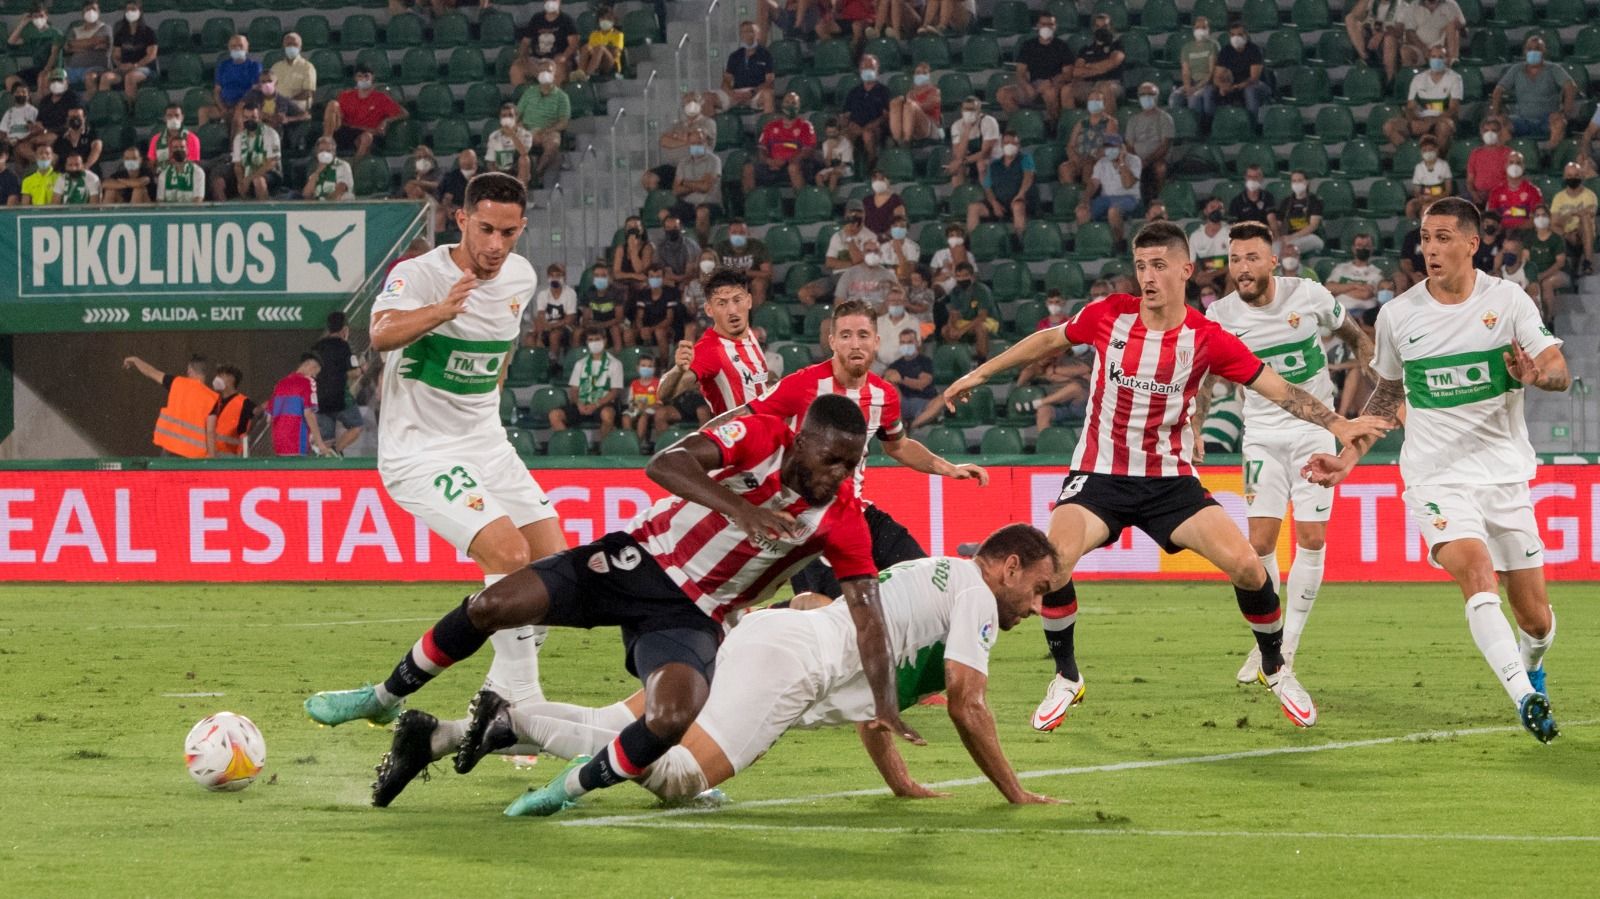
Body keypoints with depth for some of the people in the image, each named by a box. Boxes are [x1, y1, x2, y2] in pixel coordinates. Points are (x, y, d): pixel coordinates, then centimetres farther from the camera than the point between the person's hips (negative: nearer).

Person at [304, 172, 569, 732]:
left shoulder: (521, 277, 3)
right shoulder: (418, 274, -19)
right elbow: (382, 334, -42)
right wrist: (440, 311, -60)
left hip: (485, 442, 8)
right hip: (420, 450, -8)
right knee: (510, 555, -23)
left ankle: (499, 702, 14)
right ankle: (521, 707, -16)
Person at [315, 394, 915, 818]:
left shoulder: (842, 518, -13)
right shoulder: (759, 438, -17)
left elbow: (866, 613, -12)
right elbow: (666, 464, -32)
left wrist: (885, 704, -23)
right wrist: (738, 508, -47)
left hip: (691, 616, 0)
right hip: (645, 559, 0)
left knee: (674, 720, -30)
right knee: (494, 605, -12)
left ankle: (573, 787, 0)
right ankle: (386, 699, 14)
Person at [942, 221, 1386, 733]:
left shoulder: (1207, 339, -10)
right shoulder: (1108, 316, -7)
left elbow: (1278, 389, -9)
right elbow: (1049, 341, 12)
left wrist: (1339, 425, -20)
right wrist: (980, 374, 17)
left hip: (1170, 479, 0)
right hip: (1099, 475, 0)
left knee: (1247, 565, -14)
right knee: (1052, 560, -25)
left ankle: (1276, 670, 14)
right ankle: (1066, 679, -1)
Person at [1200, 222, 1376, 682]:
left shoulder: (1309, 295, -9)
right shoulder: (1220, 315, -7)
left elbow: (1355, 337, 8)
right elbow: (1206, 378, 8)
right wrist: (1194, 430, -4)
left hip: (1315, 427, -1)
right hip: (1262, 433, 1)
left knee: (1312, 541, -6)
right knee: (1261, 542, -8)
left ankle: (1288, 648, 3)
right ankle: (1264, 643, 8)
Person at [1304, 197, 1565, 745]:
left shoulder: (1508, 301, -4)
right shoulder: (1397, 315, 0)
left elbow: (1560, 372, -11)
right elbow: (1387, 393, 17)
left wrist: (1536, 374, -34)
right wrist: (1348, 458, 11)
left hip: (1505, 474, 1)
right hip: (1436, 478, -1)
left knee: (1535, 619, 4)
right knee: (1478, 575, -29)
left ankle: (1530, 664, 40)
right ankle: (1525, 699, -35)